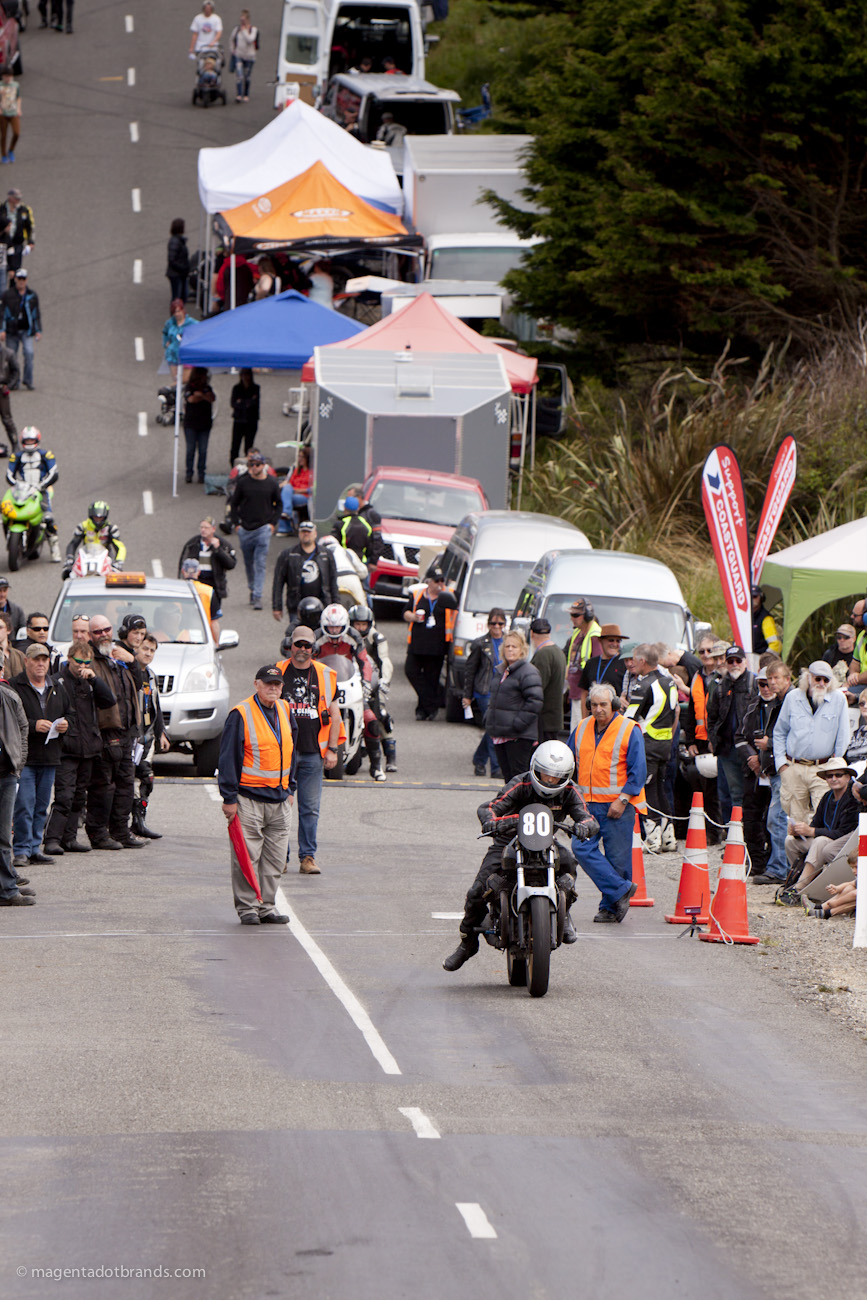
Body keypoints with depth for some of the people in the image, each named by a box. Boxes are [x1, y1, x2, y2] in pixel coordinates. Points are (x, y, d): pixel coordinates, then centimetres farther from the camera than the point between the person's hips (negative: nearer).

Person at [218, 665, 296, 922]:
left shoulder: (284, 711, 11)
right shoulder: (240, 715, -9)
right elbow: (229, 757, -9)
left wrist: (290, 789, 20)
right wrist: (229, 798, -12)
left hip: (279, 798, 6)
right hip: (249, 797, -6)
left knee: (275, 859, 7)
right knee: (247, 856, -5)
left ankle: (266, 907, 14)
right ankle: (247, 908, 2)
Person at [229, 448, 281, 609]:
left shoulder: (271, 483, 1)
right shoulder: (243, 482, 0)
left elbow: (278, 504, 11)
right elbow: (233, 504, 8)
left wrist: (273, 523, 1)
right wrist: (236, 524, 0)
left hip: (264, 528, -2)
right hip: (245, 529, 2)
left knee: (260, 564, -10)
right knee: (248, 563, 11)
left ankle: (257, 597, -12)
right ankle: (252, 589, 32)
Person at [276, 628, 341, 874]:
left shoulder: (325, 676, 7)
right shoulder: (278, 672, 5)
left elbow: (334, 715, 10)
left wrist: (332, 750, 2)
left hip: (313, 753, 1)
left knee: (310, 809, 1)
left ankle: (308, 857, 6)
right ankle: (280, 857, 8)